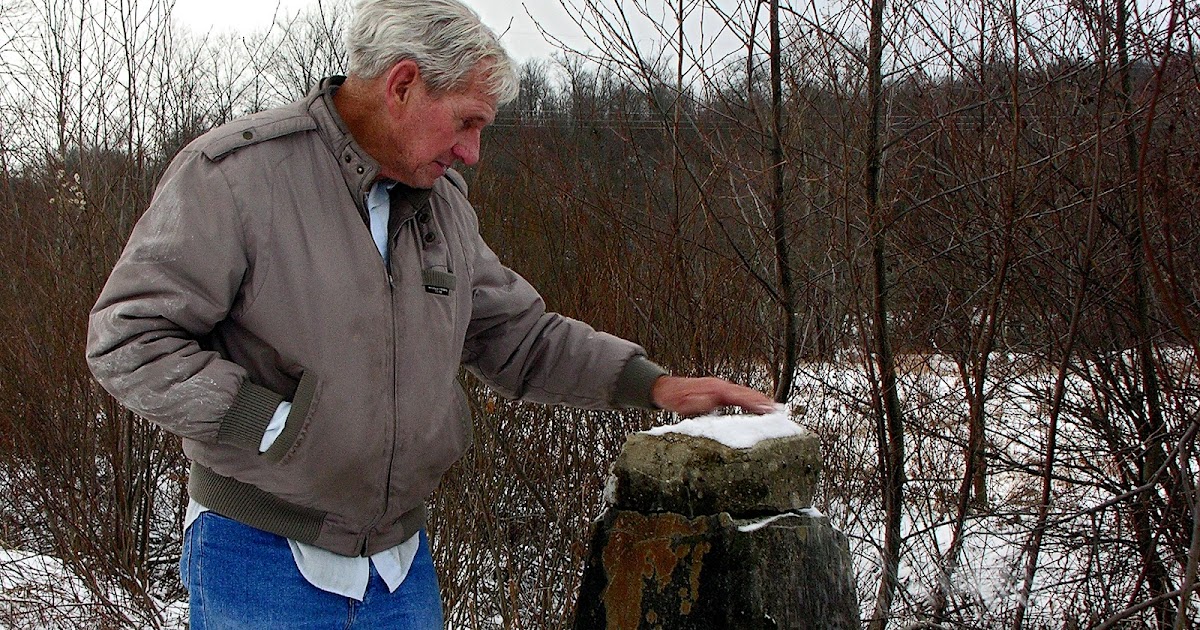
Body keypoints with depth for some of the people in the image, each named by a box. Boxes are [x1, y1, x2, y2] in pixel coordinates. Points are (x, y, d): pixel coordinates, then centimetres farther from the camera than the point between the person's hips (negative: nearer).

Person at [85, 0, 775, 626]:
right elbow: (127, 338, -16)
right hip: (263, 560, -6)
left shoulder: (443, 201, 7)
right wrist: (275, 426, -21)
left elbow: (519, 334, 14)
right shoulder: (236, 173, -15)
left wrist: (652, 384, 3)